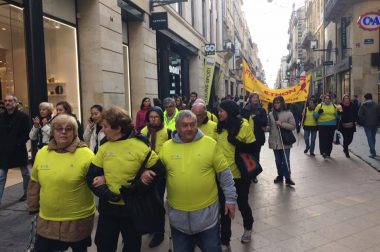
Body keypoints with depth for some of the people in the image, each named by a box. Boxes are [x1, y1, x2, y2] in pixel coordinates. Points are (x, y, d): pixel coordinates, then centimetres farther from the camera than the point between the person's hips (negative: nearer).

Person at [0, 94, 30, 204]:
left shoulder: (23, 116, -7)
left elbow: (27, 133, -10)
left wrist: (18, 143, -16)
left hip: (19, 150, -3)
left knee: (25, 173, 14)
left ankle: (27, 193, 31)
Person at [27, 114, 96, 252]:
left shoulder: (86, 154, -13)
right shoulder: (42, 153, 1)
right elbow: (34, 184, 11)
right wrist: (33, 208, 15)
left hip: (78, 220, -3)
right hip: (46, 220, 4)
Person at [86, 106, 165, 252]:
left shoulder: (140, 147, -13)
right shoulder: (104, 148, -2)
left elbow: (159, 172, -8)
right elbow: (91, 176, -2)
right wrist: (106, 193, -18)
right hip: (108, 207, 3)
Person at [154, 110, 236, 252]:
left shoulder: (210, 144, -7)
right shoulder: (166, 147, -3)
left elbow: (224, 173, -2)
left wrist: (230, 199, -1)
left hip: (206, 212, -1)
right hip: (178, 214, 2)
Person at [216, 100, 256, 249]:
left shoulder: (244, 126, -12)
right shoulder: (218, 127, -1)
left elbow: (252, 148, -10)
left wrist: (237, 143, -25)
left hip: (241, 173, -3)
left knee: (242, 203, 16)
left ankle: (248, 228, 47)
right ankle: (225, 241, 23)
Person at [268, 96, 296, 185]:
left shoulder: (288, 113, -4)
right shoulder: (271, 114, 6)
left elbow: (293, 126, -7)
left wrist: (282, 124, -17)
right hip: (275, 141, 4)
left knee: (285, 160, -2)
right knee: (278, 160, 13)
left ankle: (288, 177, 10)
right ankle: (280, 176, 26)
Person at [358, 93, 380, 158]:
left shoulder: (363, 105, -6)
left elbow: (360, 115, -9)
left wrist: (360, 123, 3)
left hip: (367, 124, -3)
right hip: (374, 124, 3)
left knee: (369, 138, -1)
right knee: (373, 137, 18)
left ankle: (373, 153, -9)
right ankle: (372, 150, 29)